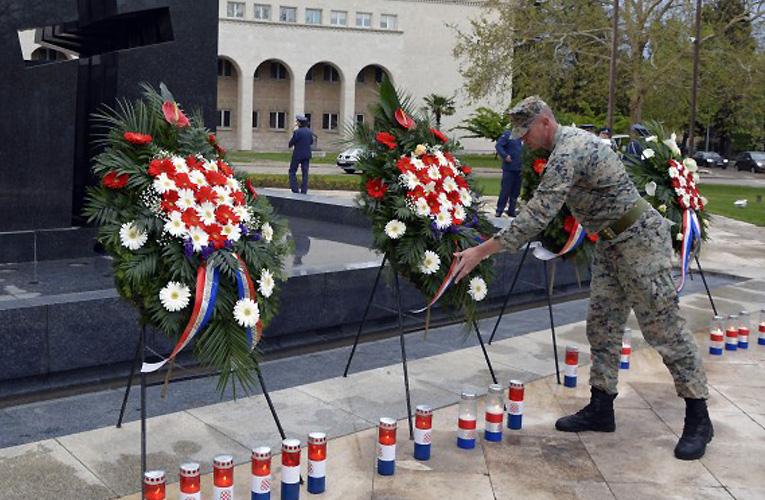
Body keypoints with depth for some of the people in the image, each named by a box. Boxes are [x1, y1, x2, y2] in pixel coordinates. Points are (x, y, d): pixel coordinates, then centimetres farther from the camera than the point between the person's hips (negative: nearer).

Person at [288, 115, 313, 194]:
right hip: (307, 154, 6)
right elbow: (311, 142, 15)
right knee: (305, 172, 7)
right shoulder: (309, 131, 3)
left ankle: (295, 190, 0)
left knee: (292, 171, 7)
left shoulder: (297, 132, -17)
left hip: (298, 155, -6)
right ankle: (304, 191, 5)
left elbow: (291, 143, -10)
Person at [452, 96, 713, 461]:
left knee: (664, 329, -4)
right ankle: (601, 407, 17)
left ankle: (698, 418, 7)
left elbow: (539, 214, -31)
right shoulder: (570, 141, 10)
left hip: (640, 239, -10)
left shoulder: (569, 151, -23)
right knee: (601, 325, 9)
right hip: (611, 242, 10)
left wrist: (482, 250, -31)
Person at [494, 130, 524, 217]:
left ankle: (511, 210, 18)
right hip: (509, 168, -6)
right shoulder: (508, 134, -4)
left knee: (515, 192, 9)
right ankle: (499, 211, 5)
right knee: (505, 190, -3)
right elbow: (498, 146, -10)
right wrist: (505, 156, -20)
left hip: (519, 169, 6)